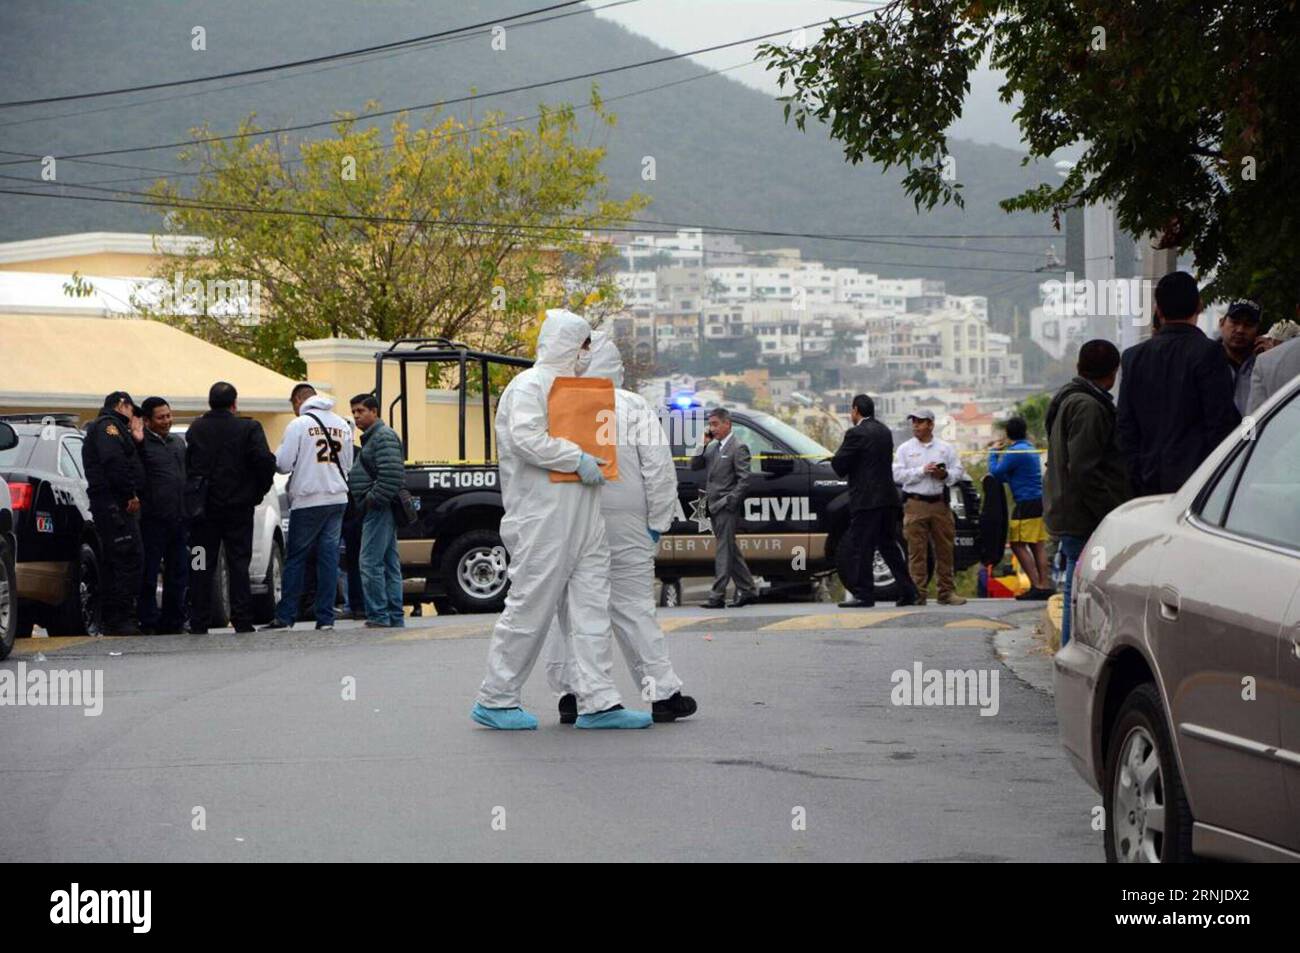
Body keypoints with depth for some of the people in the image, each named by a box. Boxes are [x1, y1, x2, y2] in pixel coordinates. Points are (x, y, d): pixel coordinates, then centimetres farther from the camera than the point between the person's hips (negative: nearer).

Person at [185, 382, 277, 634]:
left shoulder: (195, 429, 3)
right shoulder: (248, 428, -7)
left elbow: (187, 465, 5)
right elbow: (265, 461, -16)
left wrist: (194, 496, 12)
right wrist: (259, 490, -3)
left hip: (203, 509, 2)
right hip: (238, 506, -2)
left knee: (202, 567, 6)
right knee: (238, 564, 4)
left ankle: (199, 623, 4)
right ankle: (242, 621, 0)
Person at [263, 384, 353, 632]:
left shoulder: (298, 425, -8)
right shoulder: (342, 425, 9)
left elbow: (283, 464, -9)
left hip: (308, 501, -5)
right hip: (337, 498, 5)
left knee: (296, 558, 2)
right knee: (329, 556, 5)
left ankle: (285, 617, 3)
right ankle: (326, 618, 2)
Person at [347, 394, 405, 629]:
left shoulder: (384, 437, -11)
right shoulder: (373, 437, 22)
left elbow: (391, 476, -23)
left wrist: (371, 500, -19)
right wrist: (367, 503, 18)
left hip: (379, 510, -11)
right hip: (381, 511, 11)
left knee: (370, 563, -13)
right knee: (390, 564, 10)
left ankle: (378, 616, -13)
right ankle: (395, 617, 12)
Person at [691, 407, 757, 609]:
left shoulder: (738, 448, -8)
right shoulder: (713, 447, 15)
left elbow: (744, 479, -13)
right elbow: (694, 466, 12)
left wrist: (730, 500, -17)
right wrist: (703, 445, 1)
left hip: (727, 508, -8)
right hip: (715, 507, 8)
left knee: (723, 550, -9)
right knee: (731, 550, 12)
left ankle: (717, 596, -11)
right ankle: (747, 590, 20)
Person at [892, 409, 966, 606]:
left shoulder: (945, 448, 12)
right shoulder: (905, 449, 8)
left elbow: (959, 470, 10)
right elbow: (898, 475, -2)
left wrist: (945, 475, -10)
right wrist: (922, 471, -10)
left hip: (940, 503, 2)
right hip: (915, 504, -2)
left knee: (945, 549, 3)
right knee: (916, 551, -5)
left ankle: (947, 591, 8)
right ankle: (918, 593, -4)